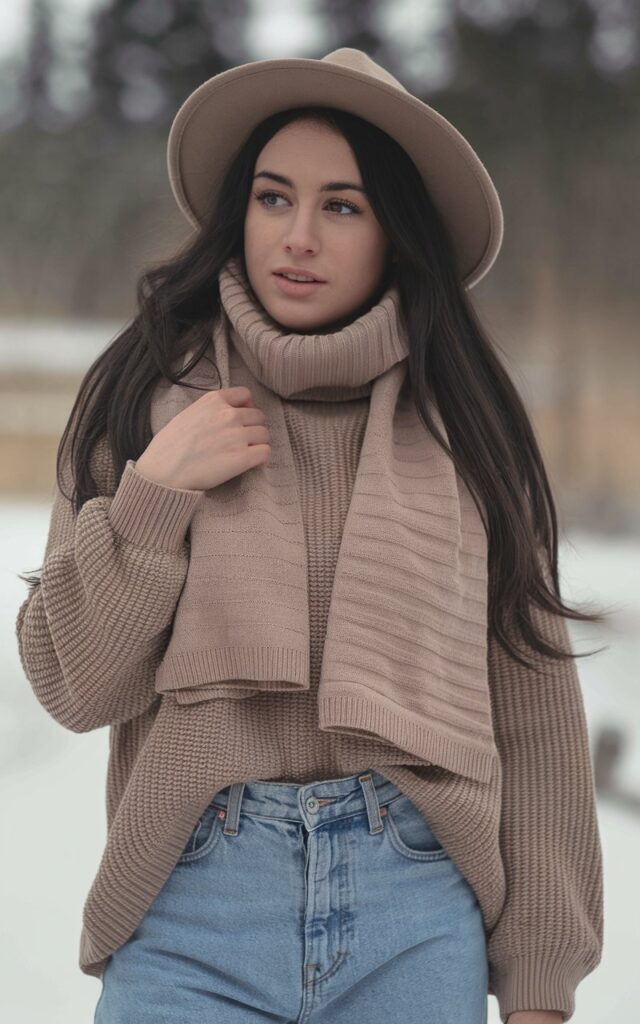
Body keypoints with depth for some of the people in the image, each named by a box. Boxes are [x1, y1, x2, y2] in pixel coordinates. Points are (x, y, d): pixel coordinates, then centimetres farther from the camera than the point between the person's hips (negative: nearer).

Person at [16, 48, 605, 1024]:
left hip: (421, 919, 1)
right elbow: (74, 684, 1)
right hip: (193, 912, 0)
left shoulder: (460, 426, 3)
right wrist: (152, 495, -12)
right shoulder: (149, 394, 3)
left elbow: (532, 709, 3)